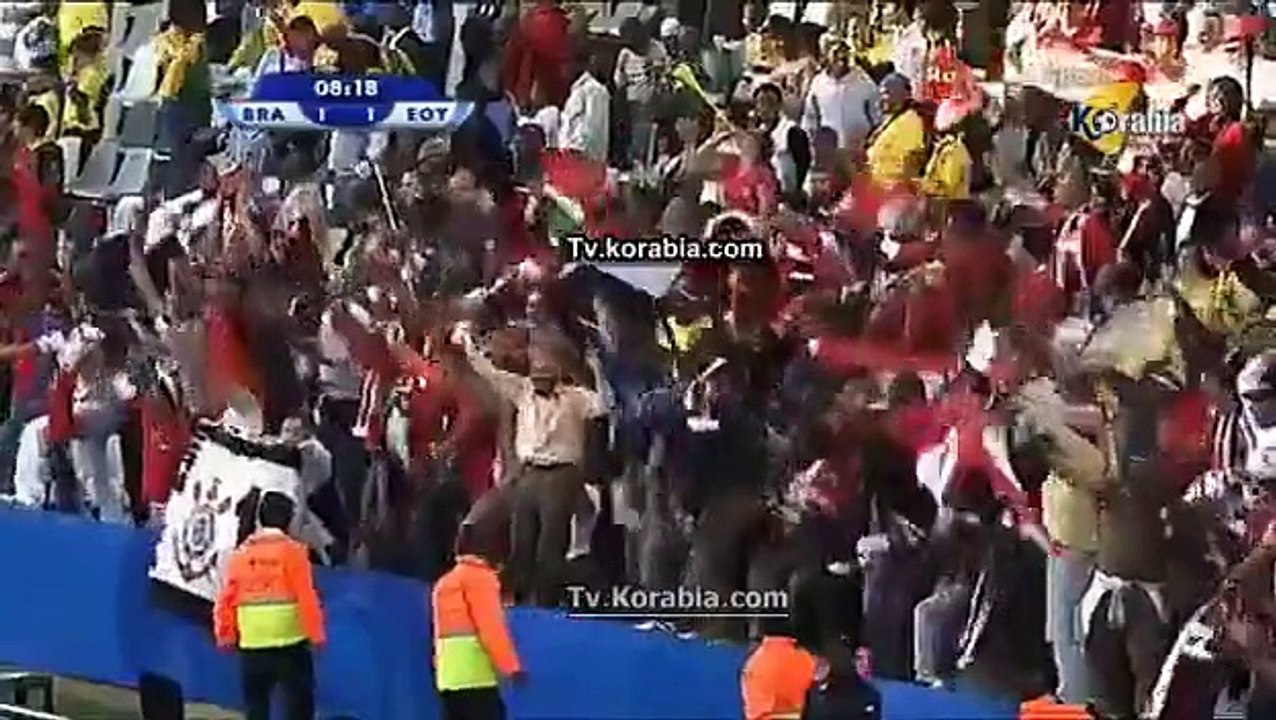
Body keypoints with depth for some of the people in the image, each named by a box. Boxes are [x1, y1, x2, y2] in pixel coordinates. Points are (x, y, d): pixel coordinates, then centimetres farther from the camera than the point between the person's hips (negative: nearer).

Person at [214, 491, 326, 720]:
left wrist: (225, 634, 15)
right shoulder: (292, 551, -6)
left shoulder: (242, 553, 5)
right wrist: (315, 634, -5)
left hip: (251, 644, 4)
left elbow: (226, 598, 5)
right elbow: (306, 597, -10)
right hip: (289, 642, -4)